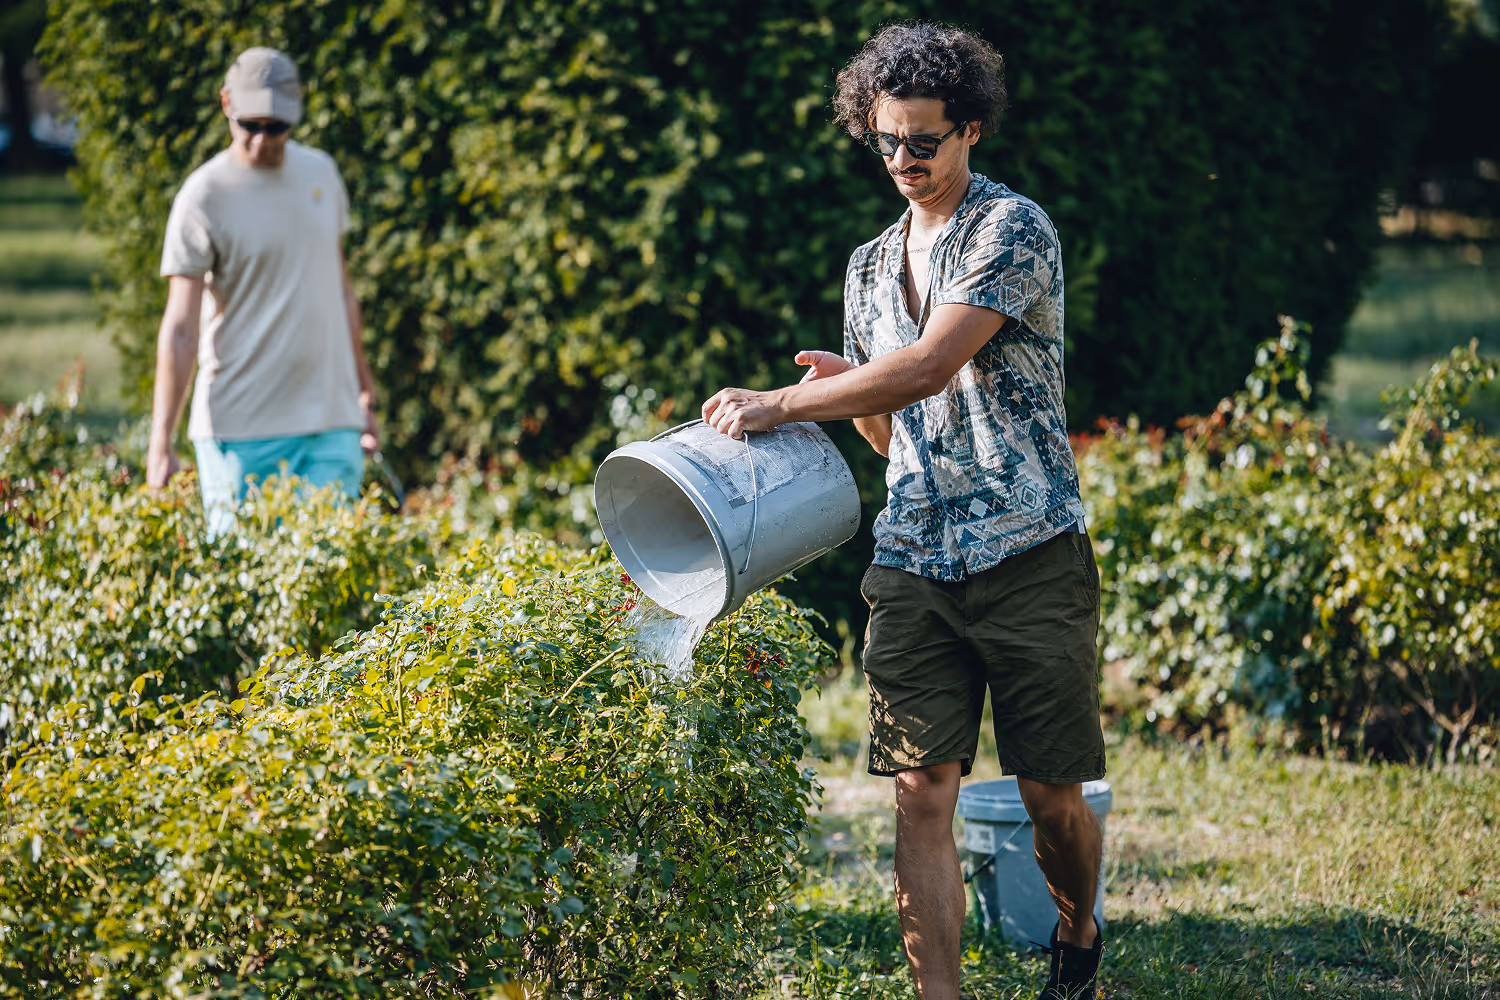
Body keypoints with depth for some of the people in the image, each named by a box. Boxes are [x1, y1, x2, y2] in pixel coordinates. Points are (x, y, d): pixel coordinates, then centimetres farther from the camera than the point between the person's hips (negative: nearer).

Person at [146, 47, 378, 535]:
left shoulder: (321, 172, 10)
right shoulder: (204, 197, -7)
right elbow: (179, 328, -10)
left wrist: (364, 393, 22)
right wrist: (160, 445, -16)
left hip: (333, 423, 5)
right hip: (241, 433, -4)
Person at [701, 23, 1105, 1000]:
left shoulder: (1014, 228, -6)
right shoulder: (871, 267, 17)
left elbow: (930, 367, -19)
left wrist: (781, 405, -19)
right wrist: (837, 383, 2)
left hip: (1028, 553, -5)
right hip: (913, 561, 5)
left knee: (1053, 795, 3)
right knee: (923, 791, -6)